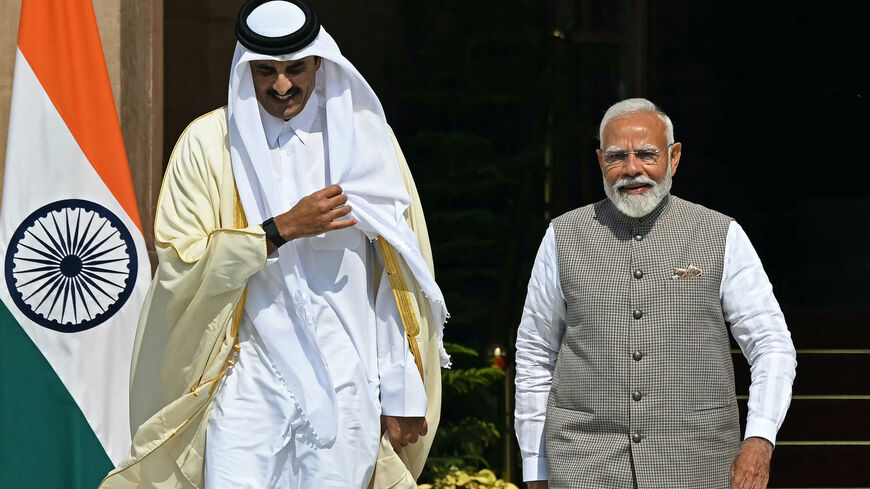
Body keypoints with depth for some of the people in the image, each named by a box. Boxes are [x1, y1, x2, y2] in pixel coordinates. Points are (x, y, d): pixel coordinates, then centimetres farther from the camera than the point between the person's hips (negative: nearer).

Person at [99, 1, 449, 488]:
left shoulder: (365, 138, 6)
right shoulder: (209, 141, 3)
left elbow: (400, 277, 5)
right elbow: (178, 259, -5)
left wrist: (403, 395, 1)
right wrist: (284, 229, -13)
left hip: (346, 387, 1)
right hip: (248, 380, -1)